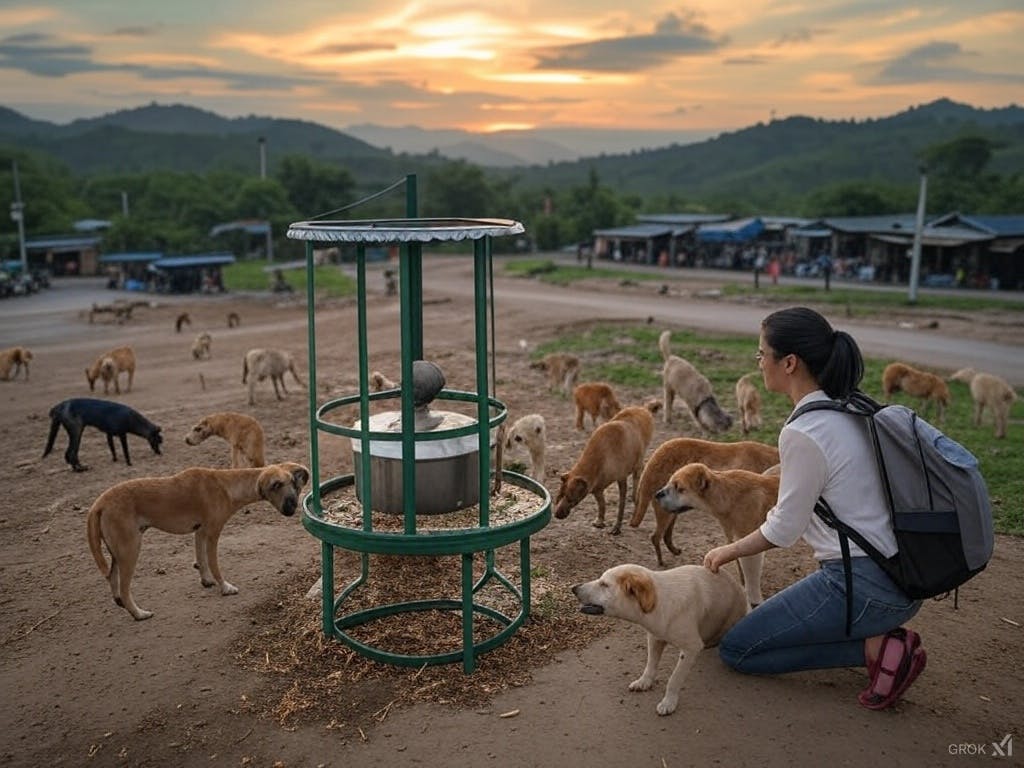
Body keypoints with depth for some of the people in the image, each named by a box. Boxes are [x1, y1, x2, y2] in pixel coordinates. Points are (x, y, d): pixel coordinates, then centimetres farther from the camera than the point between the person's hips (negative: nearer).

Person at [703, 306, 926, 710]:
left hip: (866, 586, -9)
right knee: (765, 626, 28)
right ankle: (880, 636, 11)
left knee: (736, 650, 4)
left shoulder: (802, 433, -22)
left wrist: (729, 551, 6)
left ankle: (873, 648, -2)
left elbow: (784, 529, -11)